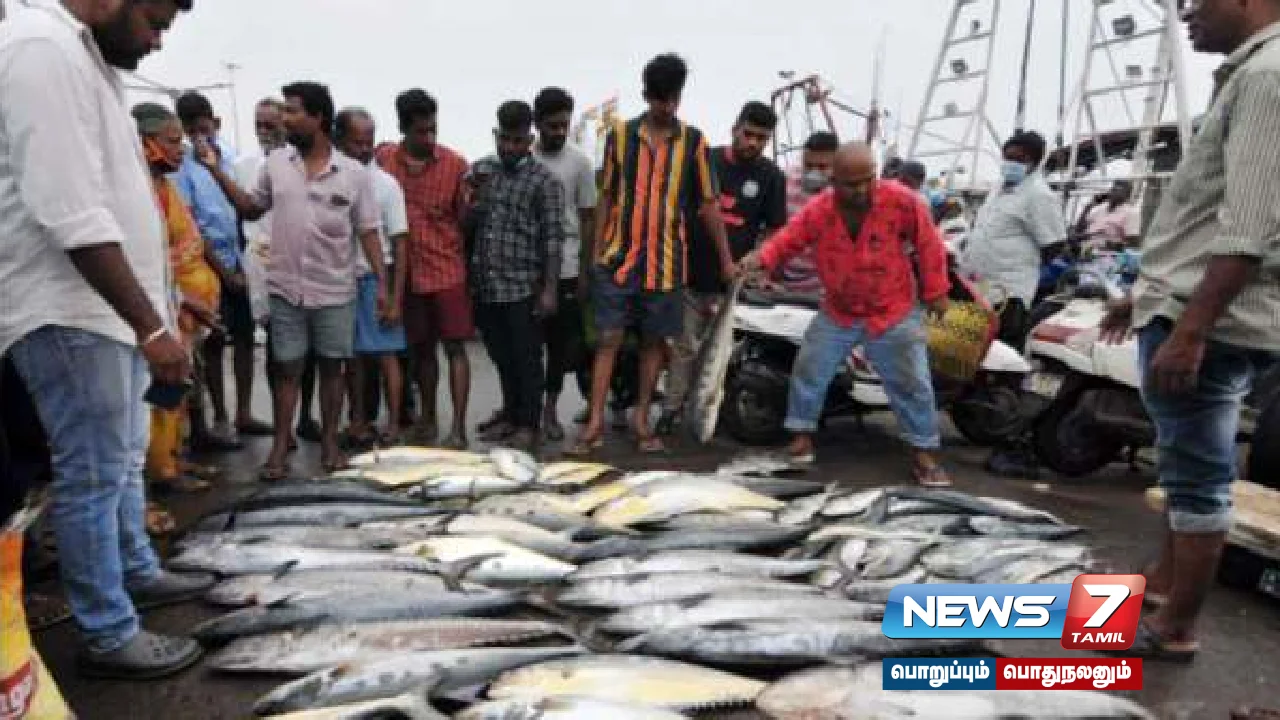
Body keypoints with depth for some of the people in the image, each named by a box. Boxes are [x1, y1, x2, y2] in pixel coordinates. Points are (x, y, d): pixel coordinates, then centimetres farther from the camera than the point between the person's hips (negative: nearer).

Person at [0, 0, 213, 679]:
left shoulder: (81, 56, 15)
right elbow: (71, 217, -25)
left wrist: (152, 312, 20)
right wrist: (152, 325, -24)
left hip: (106, 309, 10)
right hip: (70, 314, -10)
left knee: (123, 460, 20)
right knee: (94, 476, -1)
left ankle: (137, 573, 37)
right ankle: (108, 637, 11)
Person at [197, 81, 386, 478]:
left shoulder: (354, 173, -4)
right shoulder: (276, 163, 3)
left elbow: (368, 232, -2)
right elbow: (252, 209, 14)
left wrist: (382, 283, -7)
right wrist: (217, 170, 5)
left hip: (335, 292, -1)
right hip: (286, 289, 2)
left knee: (331, 367, 9)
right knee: (287, 369, 7)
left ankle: (329, 441, 20)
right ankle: (280, 447, 15)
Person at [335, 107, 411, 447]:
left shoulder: (386, 184, -4)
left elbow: (399, 244, -3)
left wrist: (395, 298, -8)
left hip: (375, 278, -2)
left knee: (385, 353, 2)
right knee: (354, 354, 11)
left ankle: (393, 423, 9)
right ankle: (358, 420, 22)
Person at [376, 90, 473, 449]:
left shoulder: (455, 163, -5)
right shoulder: (384, 160, 0)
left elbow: (466, 220, 3)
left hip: (448, 270, -2)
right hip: (408, 271, 3)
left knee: (454, 347, -3)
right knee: (421, 347, 13)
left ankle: (458, 427, -1)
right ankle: (427, 418, 26)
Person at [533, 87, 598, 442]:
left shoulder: (580, 162, -1)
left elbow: (588, 219, 2)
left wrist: (585, 271, -2)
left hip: (564, 268, -1)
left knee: (561, 342, 5)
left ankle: (550, 409, 18)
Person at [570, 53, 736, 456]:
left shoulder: (694, 142, 2)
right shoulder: (620, 135, 2)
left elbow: (708, 203, 4)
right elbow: (607, 198, 6)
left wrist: (725, 259, 2)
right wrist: (597, 252, 3)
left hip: (665, 260, 1)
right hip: (618, 257, 0)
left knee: (654, 341, 8)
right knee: (608, 339, -1)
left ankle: (641, 419, 19)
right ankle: (595, 423, 3)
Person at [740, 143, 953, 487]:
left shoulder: (902, 201, -20)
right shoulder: (818, 210, -14)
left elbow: (928, 244, -8)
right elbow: (788, 240, -6)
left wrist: (935, 292, -2)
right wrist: (761, 258, -29)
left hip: (894, 314, -2)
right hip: (837, 313, 2)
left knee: (912, 382, 1)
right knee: (808, 370, 5)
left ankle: (925, 455, 15)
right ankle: (803, 435, 23)